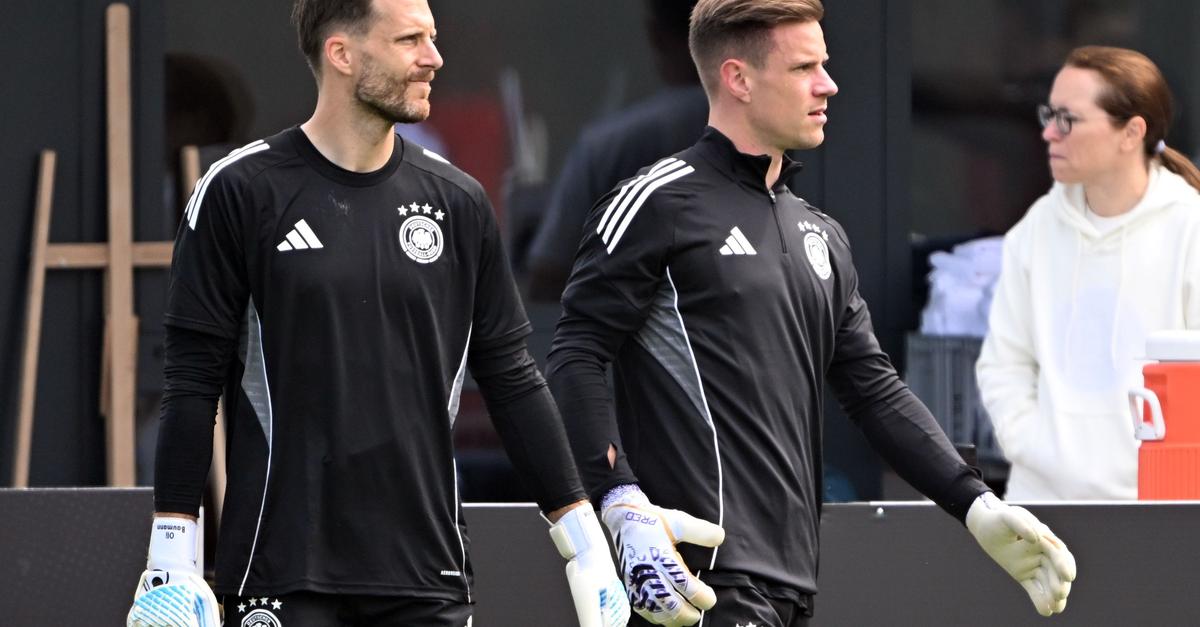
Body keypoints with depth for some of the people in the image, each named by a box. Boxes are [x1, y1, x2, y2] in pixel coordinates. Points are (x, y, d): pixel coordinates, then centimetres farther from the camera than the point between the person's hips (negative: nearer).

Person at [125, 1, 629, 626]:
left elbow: (510, 378, 13)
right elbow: (192, 380, -3)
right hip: (281, 573, -3)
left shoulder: (457, 201, 8)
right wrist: (171, 553, -8)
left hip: (427, 576, 4)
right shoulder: (241, 191, -3)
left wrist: (584, 543, 9)